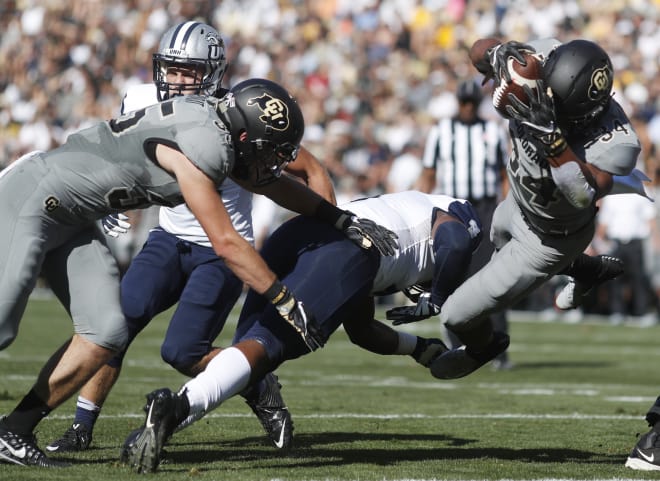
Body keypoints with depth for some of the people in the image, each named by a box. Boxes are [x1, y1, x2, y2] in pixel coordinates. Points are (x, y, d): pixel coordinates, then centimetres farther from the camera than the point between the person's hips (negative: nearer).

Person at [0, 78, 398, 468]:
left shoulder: (219, 133, 3)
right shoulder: (200, 146, -25)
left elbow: (273, 184, 20)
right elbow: (226, 243, -23)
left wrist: (343, 219, 16)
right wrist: (286, 302, -16)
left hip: (71, 222, 9)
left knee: (105, 334, -1)